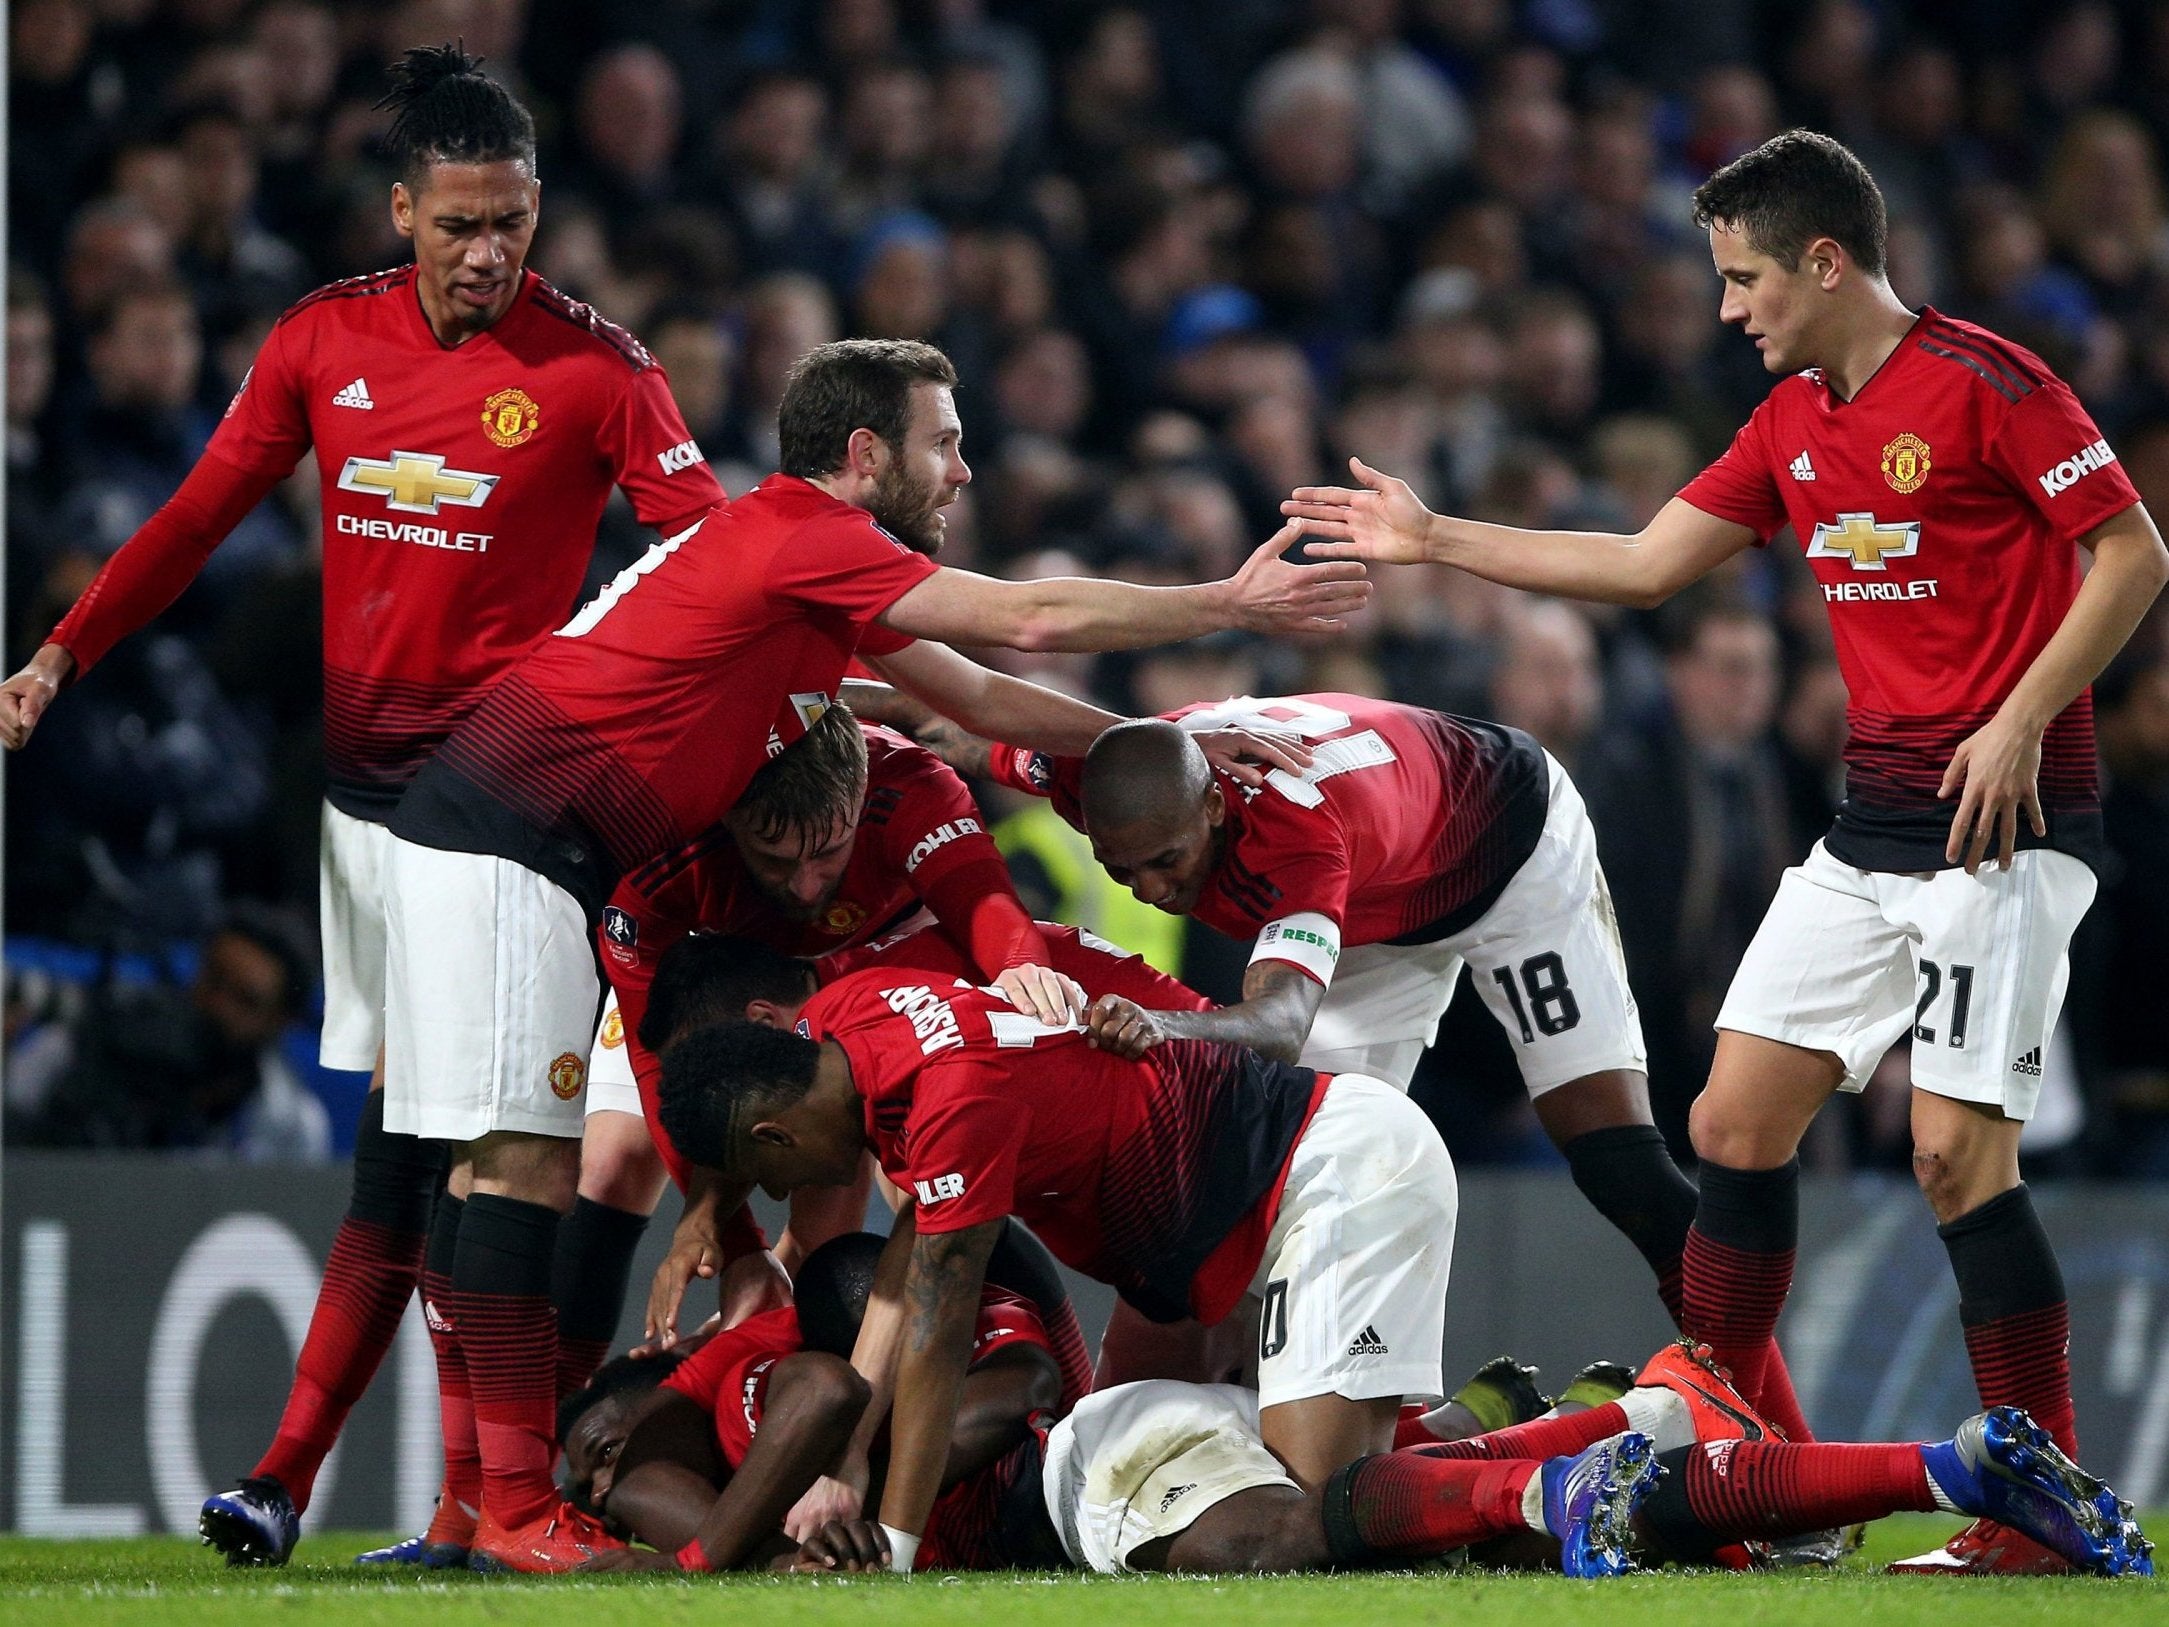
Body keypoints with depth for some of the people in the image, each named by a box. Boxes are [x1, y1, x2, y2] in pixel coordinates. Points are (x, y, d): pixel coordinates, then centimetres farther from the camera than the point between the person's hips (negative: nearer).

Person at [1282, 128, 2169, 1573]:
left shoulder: (1986, 383, -11)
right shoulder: (1794, 422, 14)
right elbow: (1647, 565, 21)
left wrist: (2019, 719, -18)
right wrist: (1435, 540, 21)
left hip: (2005, 817, -9)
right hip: (1872, 824, 9)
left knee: (1957, 1151, -14)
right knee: (1736, 1122, 4)